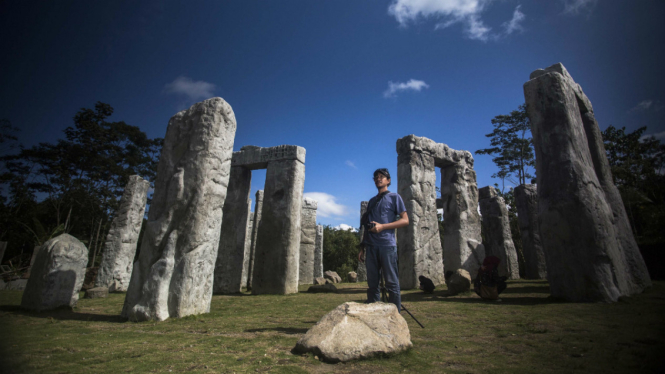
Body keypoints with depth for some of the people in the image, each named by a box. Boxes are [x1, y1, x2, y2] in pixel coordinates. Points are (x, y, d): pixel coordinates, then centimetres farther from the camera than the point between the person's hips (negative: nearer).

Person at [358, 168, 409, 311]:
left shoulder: (394, 197, 6)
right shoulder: (372, 201, 21)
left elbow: (405, 220, -2)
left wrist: (382, 226, -12)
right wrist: (362, 248, 15)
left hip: (387, 245, -5)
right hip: (371, 246, 5)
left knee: (392, 283, -2)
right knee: (372, 283, 7)